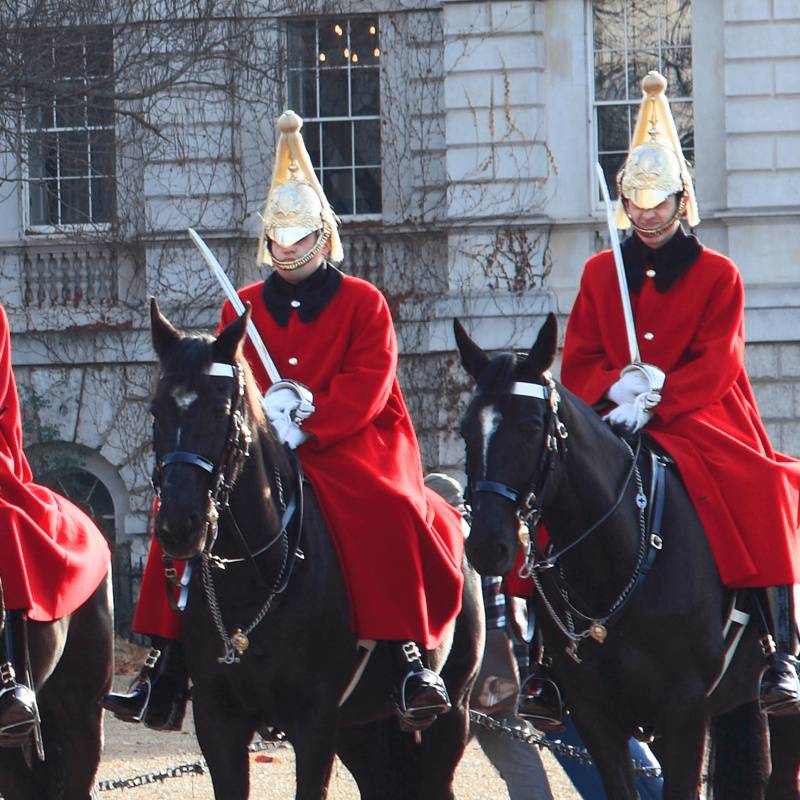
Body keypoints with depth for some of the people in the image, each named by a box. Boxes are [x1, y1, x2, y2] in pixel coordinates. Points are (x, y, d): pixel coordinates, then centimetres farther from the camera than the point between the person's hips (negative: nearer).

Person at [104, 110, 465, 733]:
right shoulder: (243, 308, 16)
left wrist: (306, 423, -21)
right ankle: (168, 672, -14)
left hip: (348, 443, -3)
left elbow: (368, 383, -7)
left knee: (383, 511, -34)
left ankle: (409, 659, -31)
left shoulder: (363, 302, 5)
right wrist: (266, 405, -13)